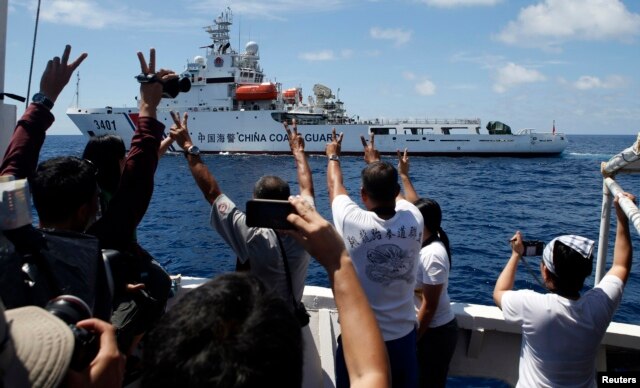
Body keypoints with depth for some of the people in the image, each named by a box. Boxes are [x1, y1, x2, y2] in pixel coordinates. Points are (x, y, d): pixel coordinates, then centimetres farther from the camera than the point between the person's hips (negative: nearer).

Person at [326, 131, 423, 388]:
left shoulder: (353, 223, -19)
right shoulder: (414, 220, -11)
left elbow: (335, 185, 3)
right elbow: (392, 192, 12)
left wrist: (333, 156, 24)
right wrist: (375, 160, 30)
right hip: (402, 337, 3)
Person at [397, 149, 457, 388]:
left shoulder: (432, 255, -25)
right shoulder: (429, 240, 0)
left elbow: (429, 306, -24)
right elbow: (417, 205, 15)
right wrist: (404, 175, 20)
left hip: (435, 332, -9)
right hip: (434, 328, 9)